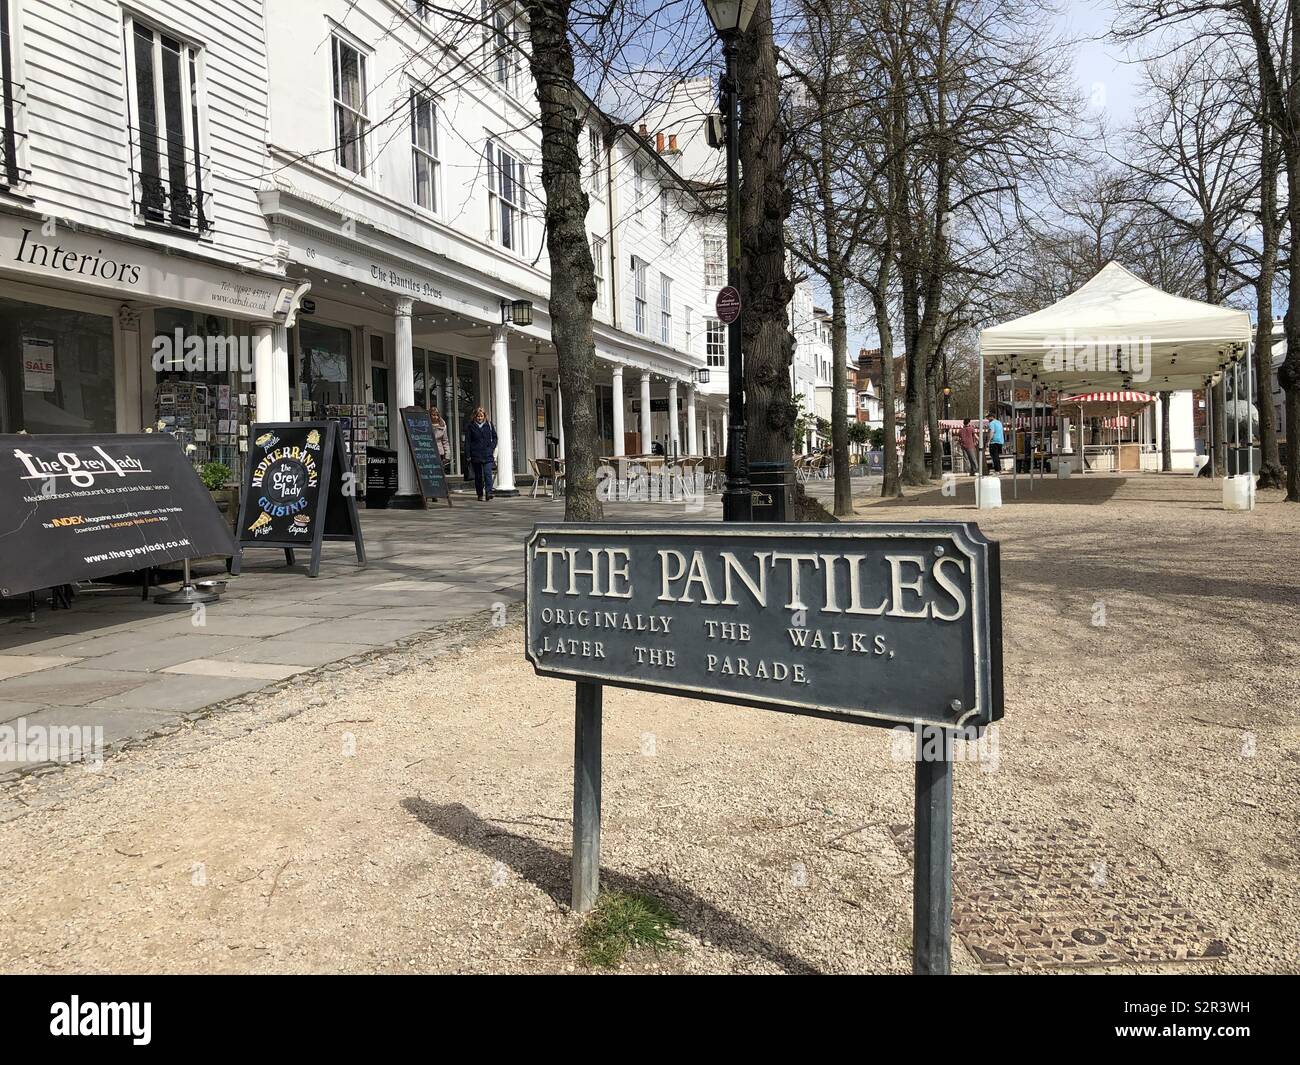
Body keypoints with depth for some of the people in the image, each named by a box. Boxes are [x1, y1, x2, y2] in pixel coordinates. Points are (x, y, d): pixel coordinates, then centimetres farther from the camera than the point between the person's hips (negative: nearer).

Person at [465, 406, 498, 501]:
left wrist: (492, 447, 1)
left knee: (487, 473, -14)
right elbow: (467, 441, 2)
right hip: (475, 455, 0)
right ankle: (480, 494, 15)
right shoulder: (471, 426, 2)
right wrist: (468, 455, -4)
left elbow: (494, 437, 17)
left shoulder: (489, 425, 6)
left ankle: (489, 492, -18)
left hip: (487, 455, 0)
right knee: (478, 475, 7)